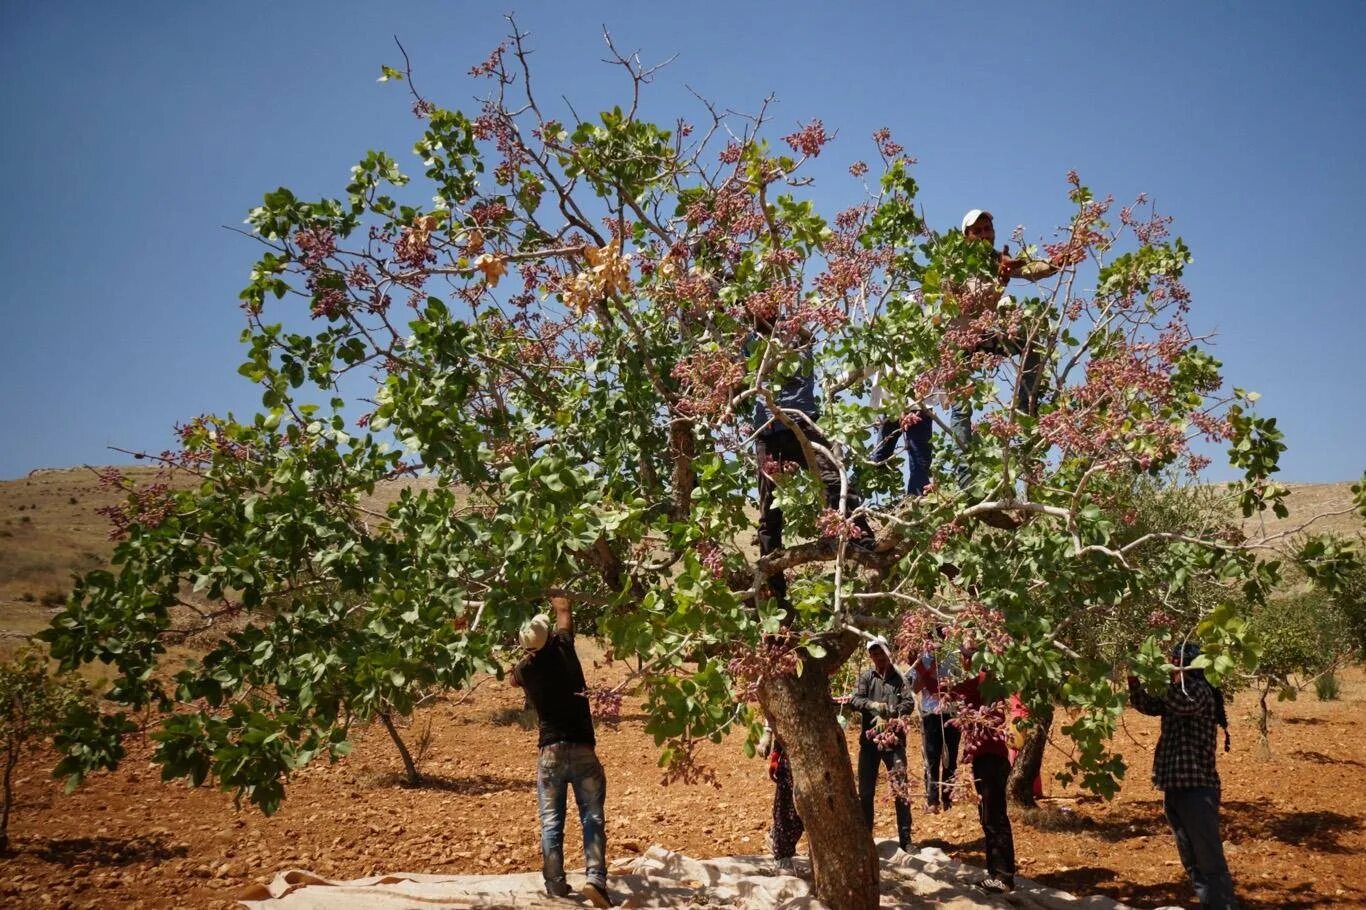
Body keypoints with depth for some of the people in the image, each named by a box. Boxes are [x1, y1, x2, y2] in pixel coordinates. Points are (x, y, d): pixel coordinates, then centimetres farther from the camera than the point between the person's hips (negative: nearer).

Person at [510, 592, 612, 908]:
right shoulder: (563, 648, -3)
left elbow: (513, 680, 29)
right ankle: (596, 878, -11)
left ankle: (555, 884, 7)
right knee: (592, 816, 1)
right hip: (582, 749, -1)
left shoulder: (524, 669, 2)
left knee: (551, 820, 8)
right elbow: (564, 614, 17)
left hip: (550, 752, 1)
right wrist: (558, 598, 35)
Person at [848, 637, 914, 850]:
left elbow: (908, 703, -8)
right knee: (865, 791, 9)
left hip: (894, 739, -1)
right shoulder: (865, 676, 4)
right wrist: (874, 706, -25)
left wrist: (889, 714, -24)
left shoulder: (899, 677, 1)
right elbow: (855, 700, -7)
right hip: (869, 739, 2)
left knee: (900, 789, -2)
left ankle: (905, 839, 7)